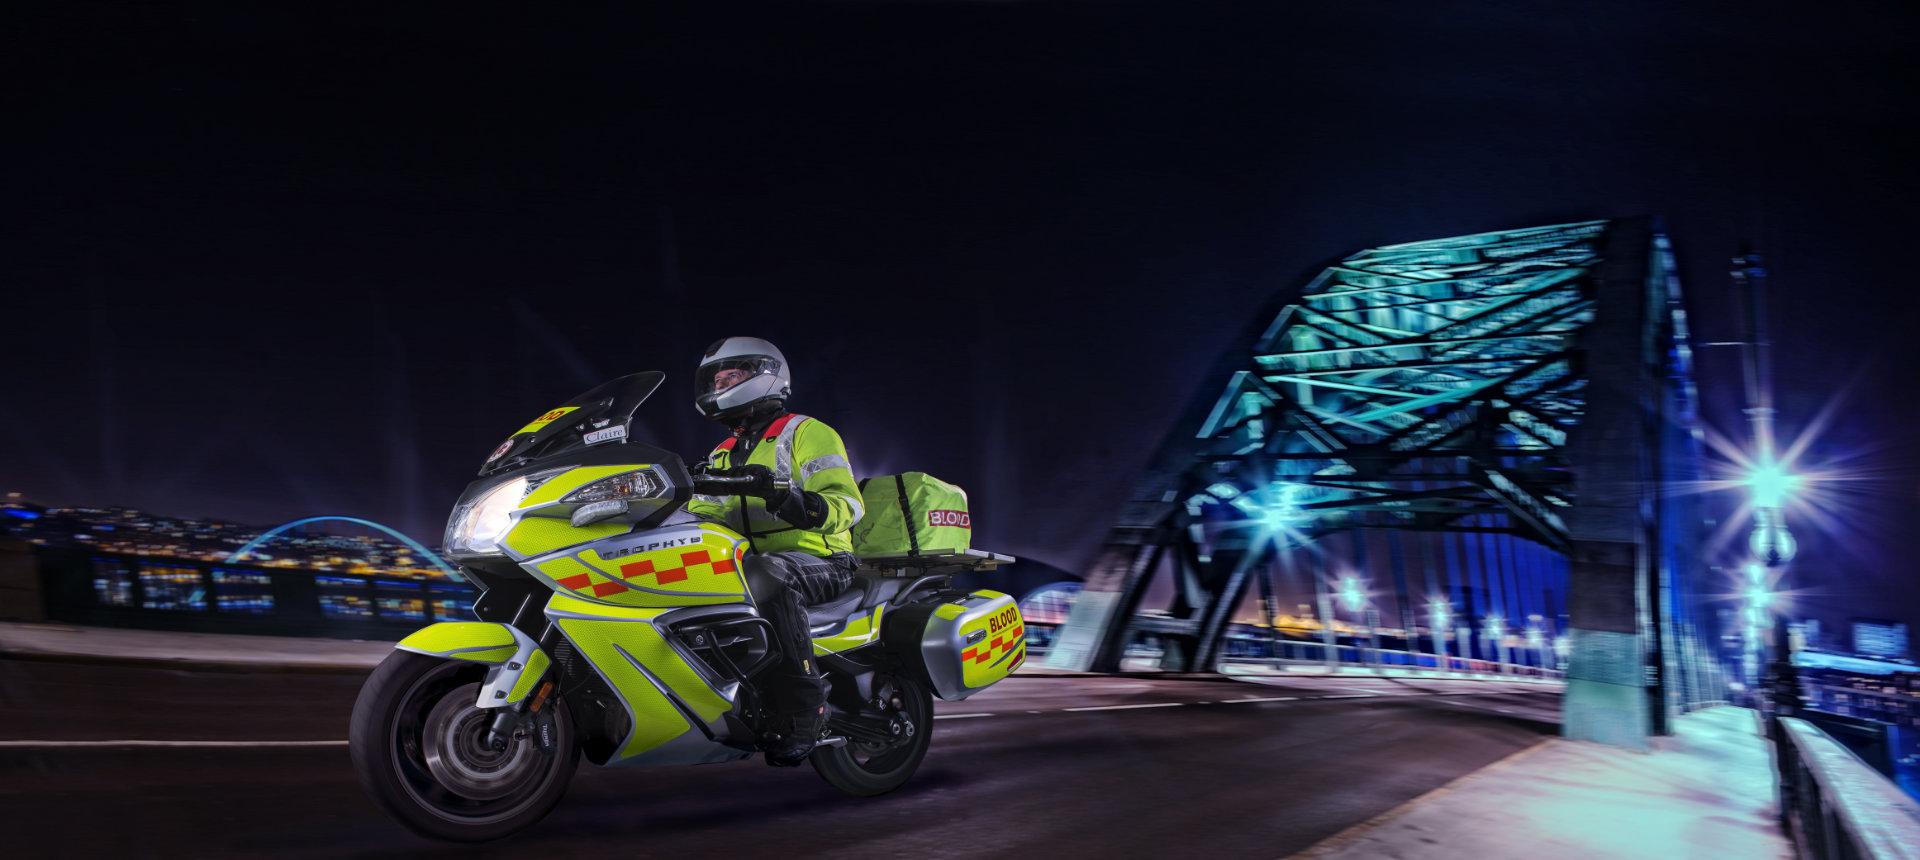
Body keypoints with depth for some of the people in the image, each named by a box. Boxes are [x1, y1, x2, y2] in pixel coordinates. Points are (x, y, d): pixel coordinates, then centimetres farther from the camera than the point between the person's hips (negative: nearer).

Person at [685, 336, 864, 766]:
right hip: (750, 563, 8)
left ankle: (804, 711, -36)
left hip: (817, 562, -7)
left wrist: (786, 497, -32)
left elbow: (846, 503, -14)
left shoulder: (806, 432, 0)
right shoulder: (721, 456, 25)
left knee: (765, 576, -40)